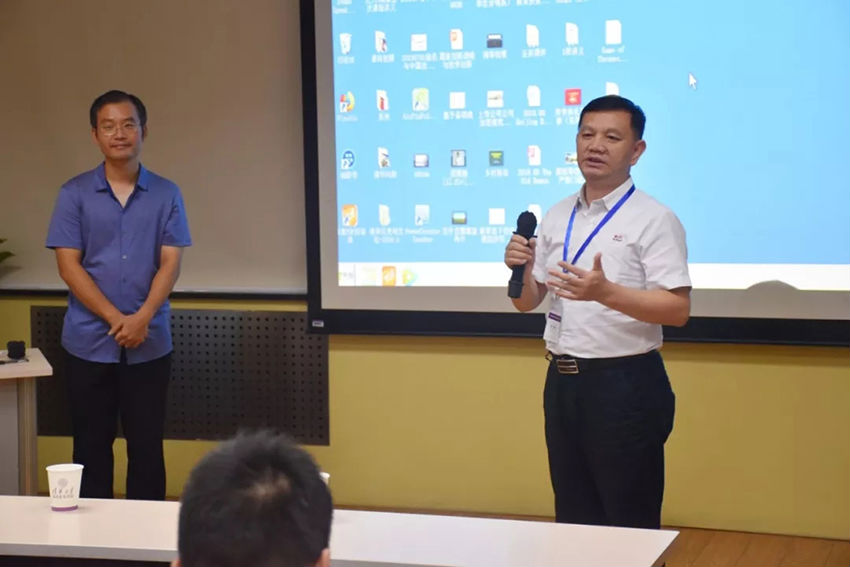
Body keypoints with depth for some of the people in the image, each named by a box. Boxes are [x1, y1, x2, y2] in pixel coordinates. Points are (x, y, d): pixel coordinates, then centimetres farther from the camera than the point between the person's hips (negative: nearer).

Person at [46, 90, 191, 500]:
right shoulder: (74, 194, 1)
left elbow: (170, 263, -2)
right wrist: (116, 320, -13)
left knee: (146, 447, 6)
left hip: (150, 343, 1)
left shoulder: (166, 195, 4)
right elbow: (68, 265, -4)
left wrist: (141, 318, -17)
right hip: (89, 342, -1)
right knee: (91, 447, 6)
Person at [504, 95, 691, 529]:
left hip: (625, 383, -6)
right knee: (572, 519, 16)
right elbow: (527, 303, 14)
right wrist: (520, 270, -8)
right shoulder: (556, 218, 11)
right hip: (563, 380, 6)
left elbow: (678, 310, -17)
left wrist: (605, 292, -29)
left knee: (631, 525, 2)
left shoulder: (653, 220, -9)